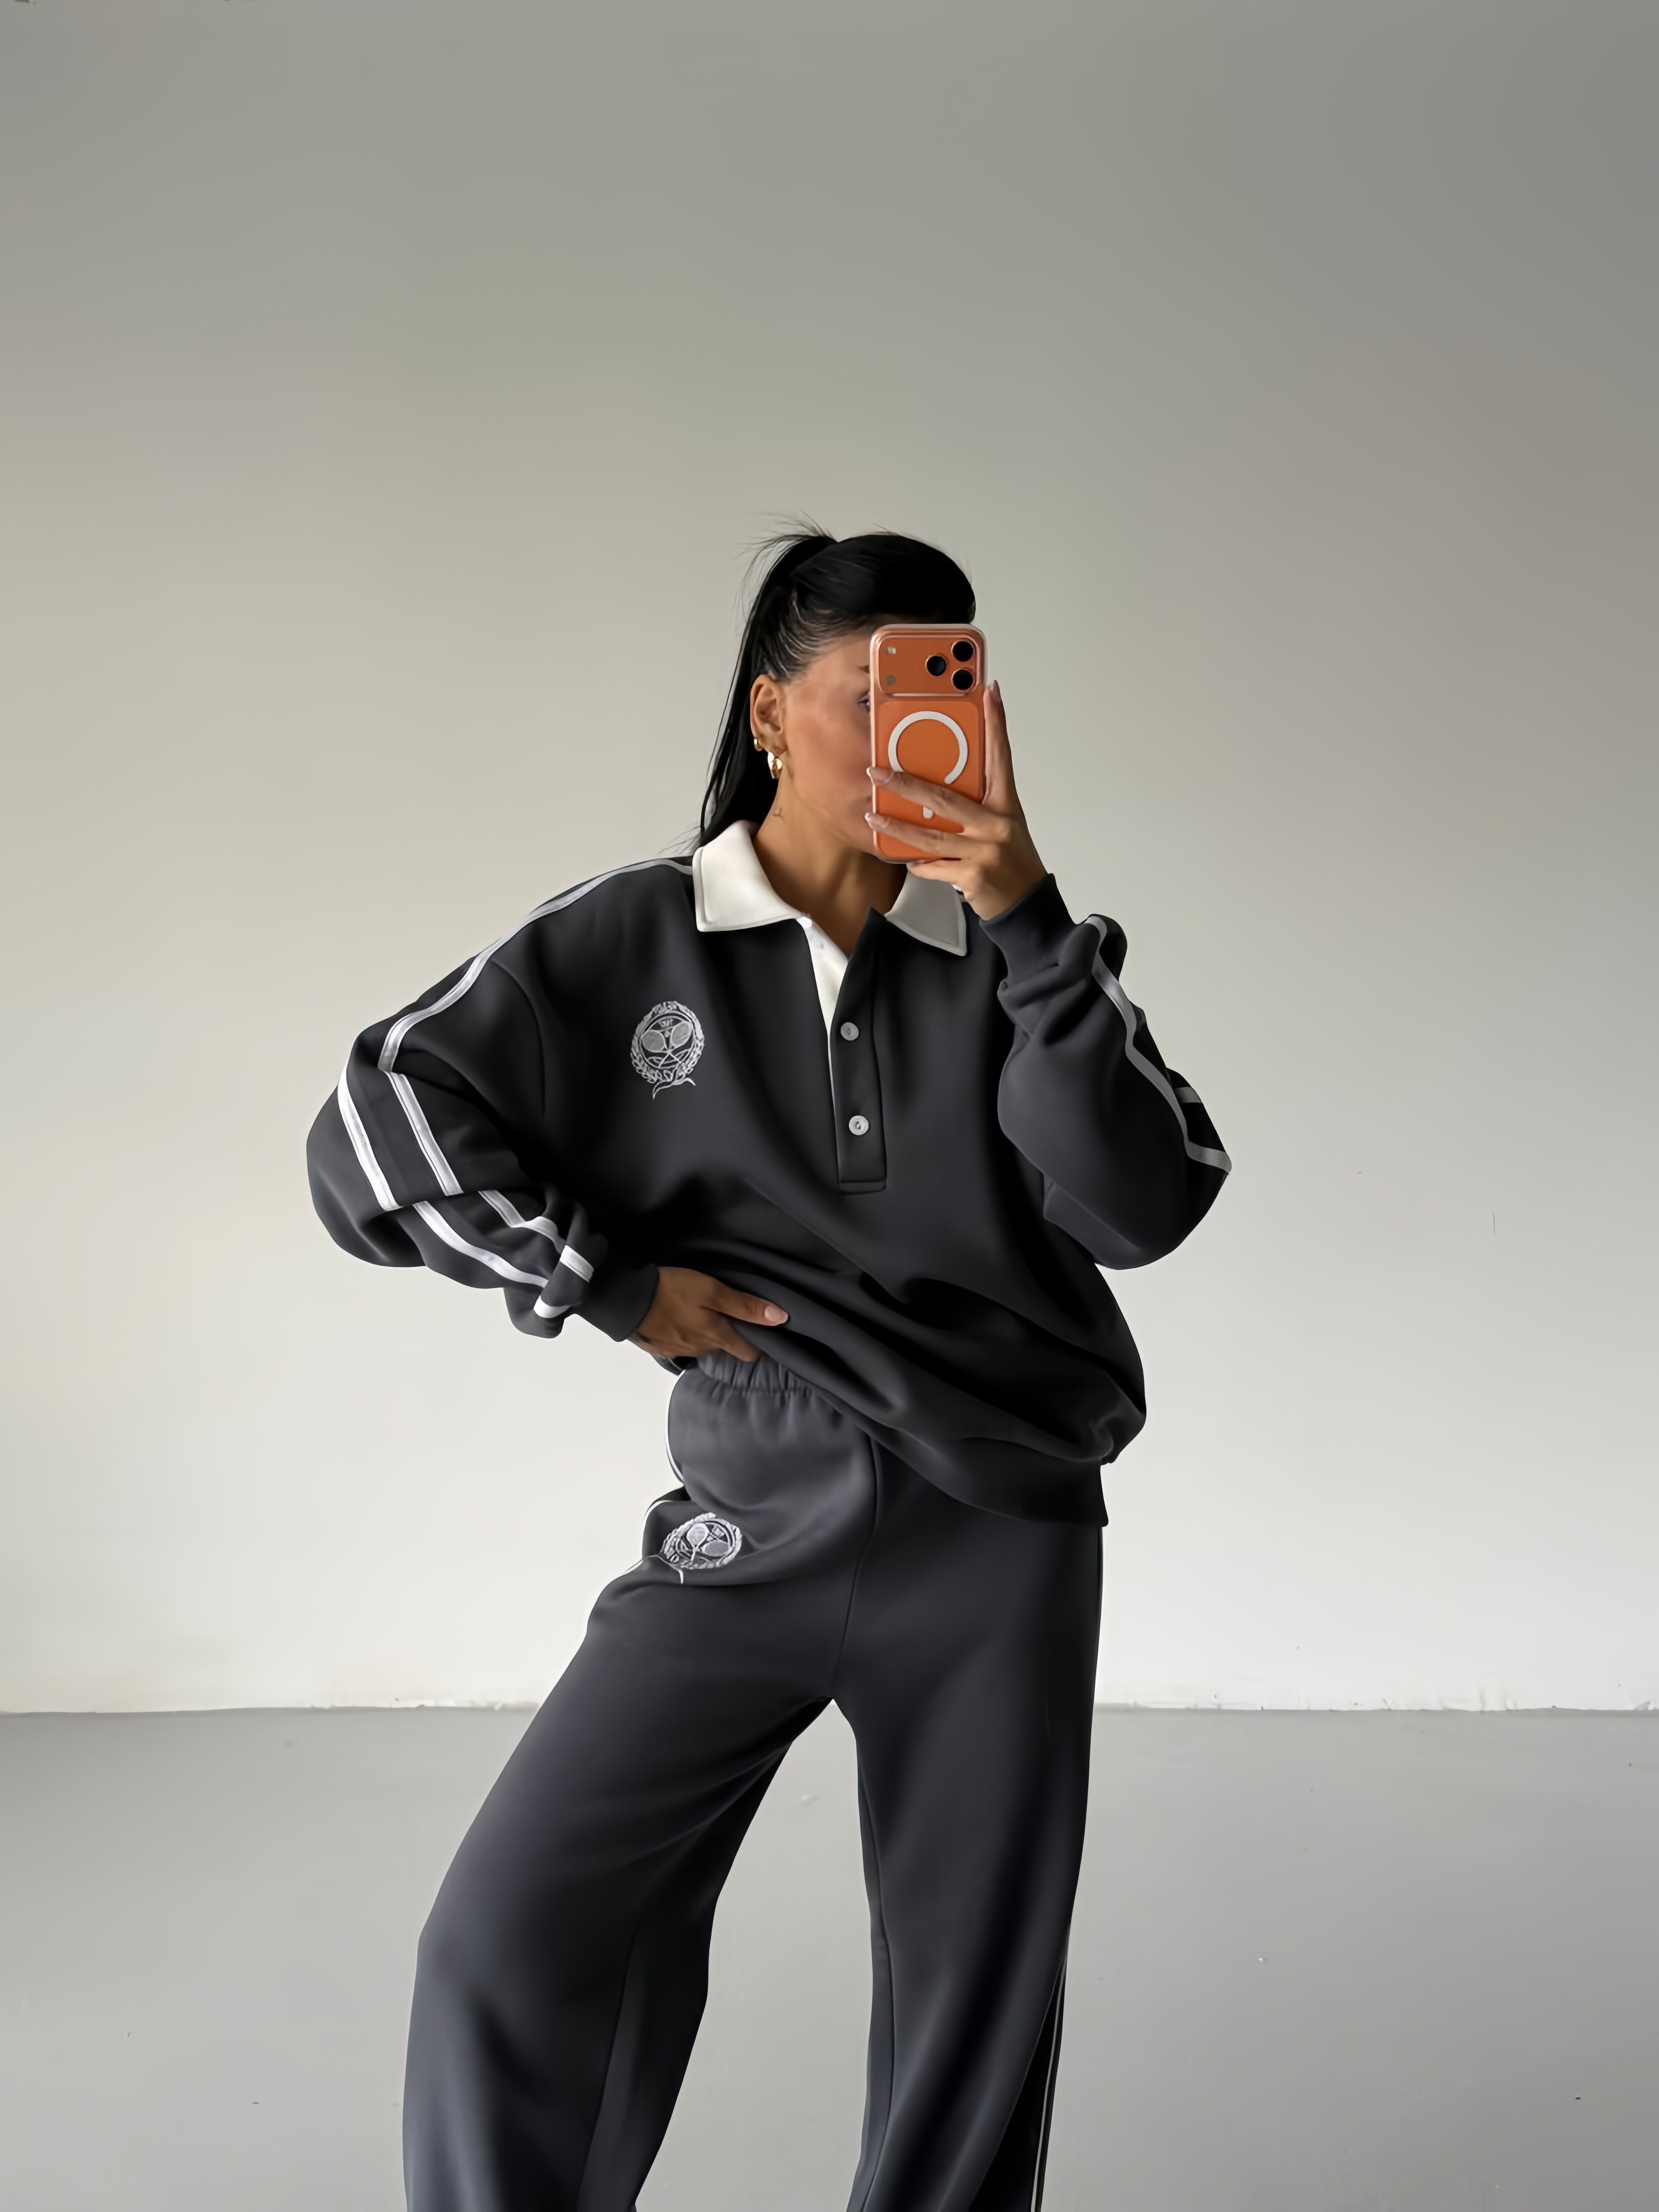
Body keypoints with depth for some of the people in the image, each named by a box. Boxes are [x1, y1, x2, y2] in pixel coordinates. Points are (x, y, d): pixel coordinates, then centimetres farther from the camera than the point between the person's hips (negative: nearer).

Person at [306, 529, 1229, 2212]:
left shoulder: (1007, 957, 2)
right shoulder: (628, 943, -1)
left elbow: (1145, 1204, -9)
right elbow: (375, 1130, -2)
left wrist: (1027, 920, -17)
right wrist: (616, 1284, -6)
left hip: (1003, 1531, 1)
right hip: (754, 1528, -1)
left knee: (978, 1996, 9)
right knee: (513, 1940, -10)